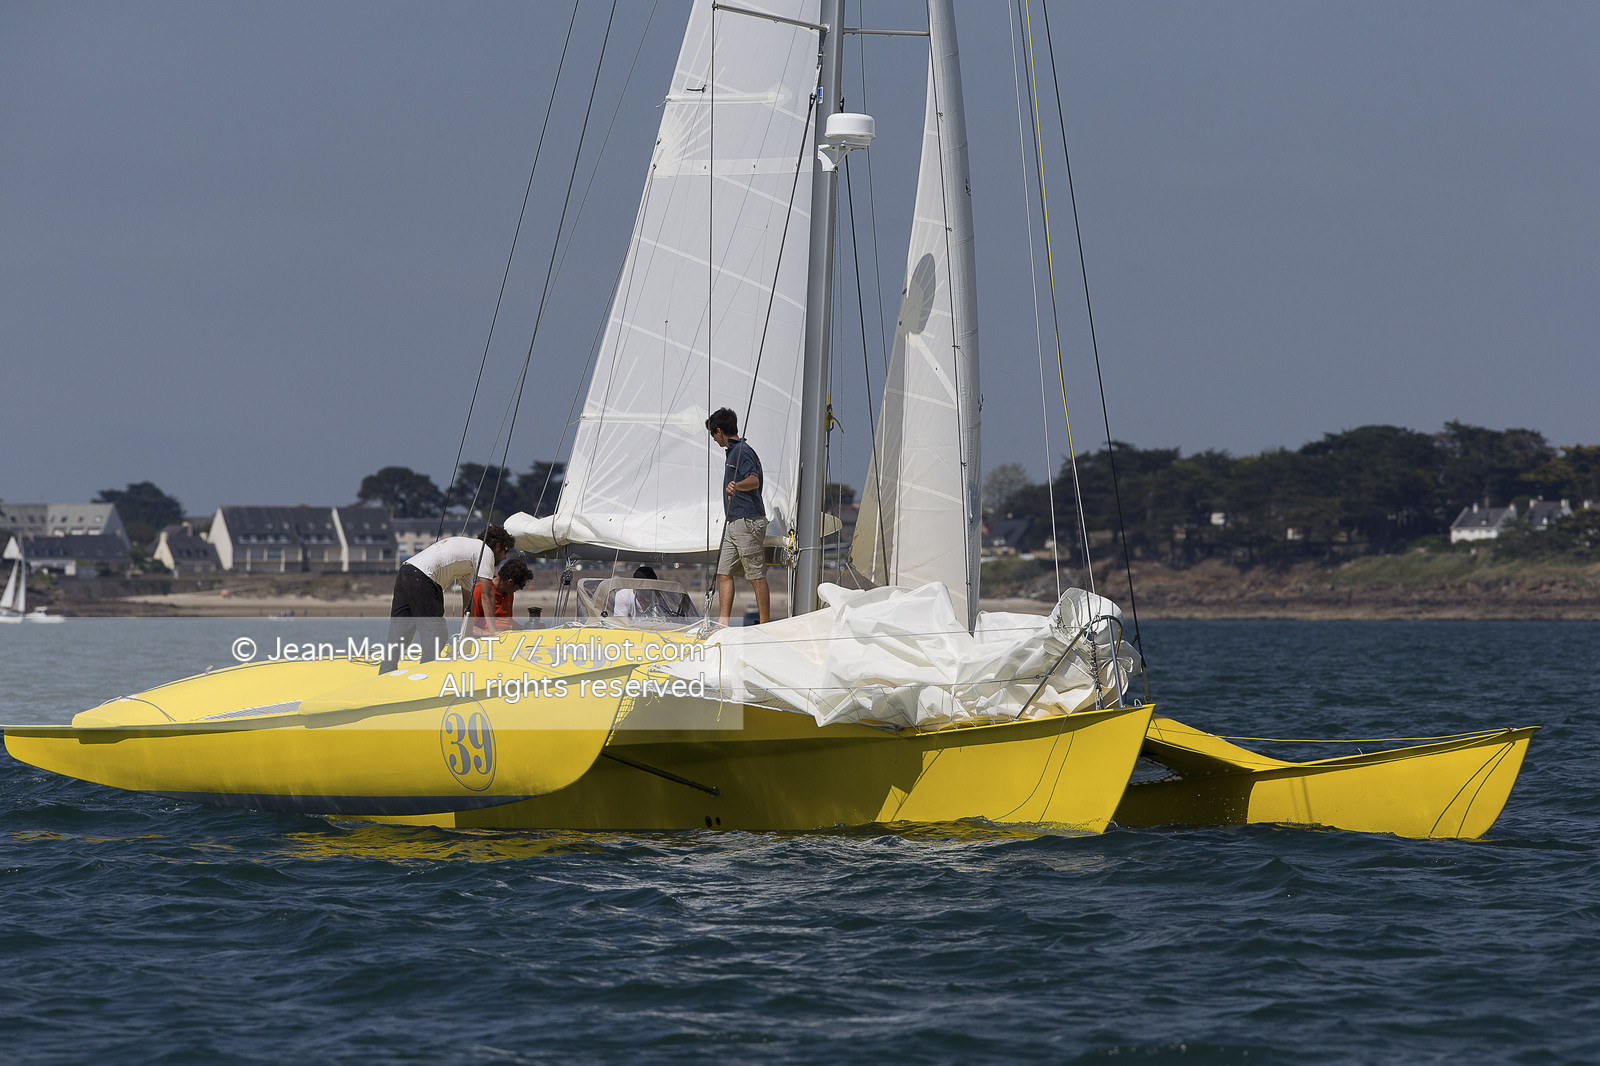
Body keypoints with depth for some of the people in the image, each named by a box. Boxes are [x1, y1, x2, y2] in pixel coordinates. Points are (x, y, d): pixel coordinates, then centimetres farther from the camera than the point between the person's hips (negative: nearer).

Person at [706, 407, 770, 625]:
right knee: (724, 572, 7)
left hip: (748, 521, -11)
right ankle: (723, 623, 8)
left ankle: (765, 627, -7)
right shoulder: (734, 451, 19)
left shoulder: (742, 451, -12)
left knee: (756, 576, -8)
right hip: (734, 523, 11)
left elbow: (754, 481, -28)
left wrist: (735, 486, -47)